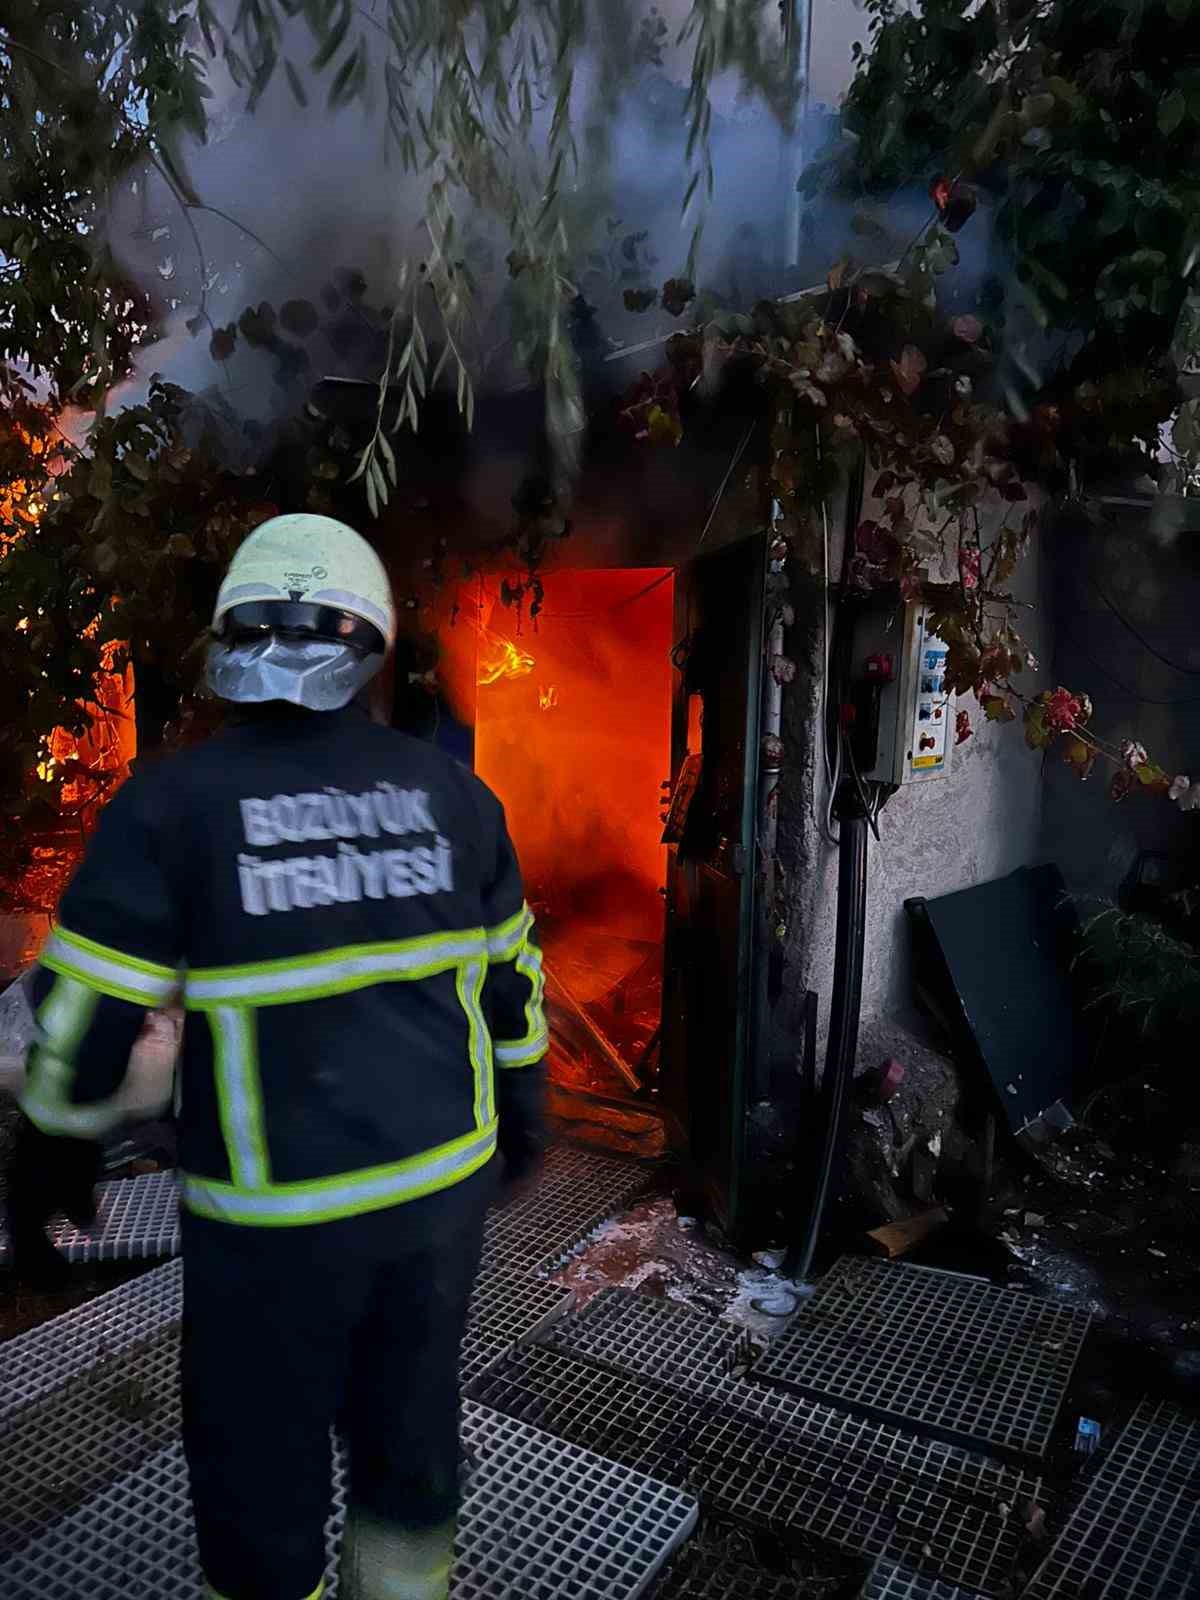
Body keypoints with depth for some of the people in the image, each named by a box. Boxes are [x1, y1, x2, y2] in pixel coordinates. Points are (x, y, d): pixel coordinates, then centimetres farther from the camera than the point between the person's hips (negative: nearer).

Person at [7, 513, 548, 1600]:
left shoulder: (176, 801, -15)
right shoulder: (450, 793, -4)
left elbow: (87, 1015, -10)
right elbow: (510, 975, 5)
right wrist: (520, 1113, 19)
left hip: (277, 1211, -3)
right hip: (441, 1180, 4)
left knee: (261, 1467, 20)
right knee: (410, 1424, 24)